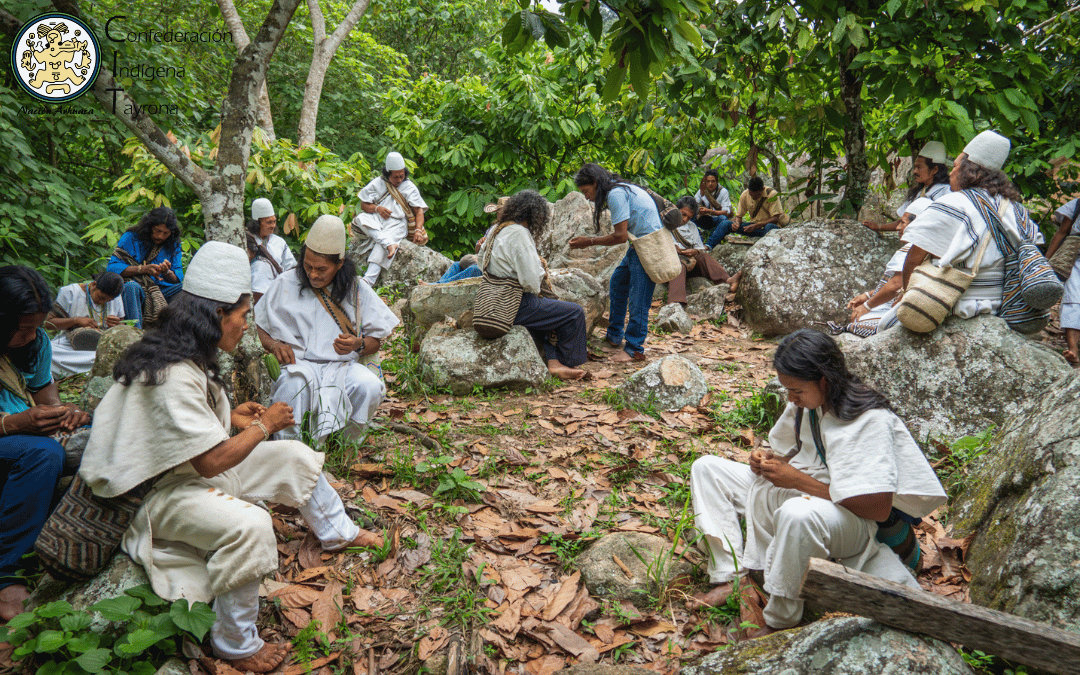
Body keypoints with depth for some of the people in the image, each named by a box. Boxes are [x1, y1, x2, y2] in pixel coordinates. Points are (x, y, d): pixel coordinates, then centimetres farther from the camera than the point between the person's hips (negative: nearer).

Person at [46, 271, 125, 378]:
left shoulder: (116, 299, 11)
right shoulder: (70, 292, 1)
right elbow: (48, 322, -1)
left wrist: (117, 326, -5)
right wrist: (76, 320, -14)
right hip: (68, 346, -1)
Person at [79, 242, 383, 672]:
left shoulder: (186, 355, 1)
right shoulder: (173, 377, -32)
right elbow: (211, 461, -30)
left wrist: (231, 416, 5)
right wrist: (264, 426, -16)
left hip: (203, 466, 11)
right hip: (165, 489, -11)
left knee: (295, 455, 11)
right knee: (249, 525, -36)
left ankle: (336, 532, 35)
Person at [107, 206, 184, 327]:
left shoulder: (173, 246, 14)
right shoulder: (131, 238, 4)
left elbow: (178, 279, 9)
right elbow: (112, 267, -5)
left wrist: (167, 272, -14)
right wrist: (142, 269, -16)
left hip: (163, 291, 3)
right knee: (131, 286, -38)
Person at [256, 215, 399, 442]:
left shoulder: (357, 290, 10)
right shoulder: (284, 285, 9)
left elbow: (376, 340, 10)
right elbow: (257, 327, 13)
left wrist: (357, 344, -13)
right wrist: (273, 345, -9)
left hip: (343, 366, 2)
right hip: (299, 365, -1)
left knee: (371, 387, -31)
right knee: (295, 384, -38)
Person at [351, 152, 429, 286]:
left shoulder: (409, 187, 13)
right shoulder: (378, 183, 15)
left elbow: (419, 210, 5)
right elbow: (363, 205, 14)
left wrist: (418, 230, -14)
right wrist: (377, 208, -9)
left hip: (397, 223, -3)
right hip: (376, 220, 3)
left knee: (381, 246, -31)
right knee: (361, 218, -32)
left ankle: (368, 280, -46)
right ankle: (389, 244, -48)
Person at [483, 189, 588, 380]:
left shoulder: (496, 230, 9)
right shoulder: (519, 234, -19)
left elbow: (481, 260, 23)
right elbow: (531, 281, -25)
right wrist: (542, 271, 0)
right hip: (515, 306, -10)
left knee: (549, 309, 30)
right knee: (575, 313, 0)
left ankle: (554, 362, 18)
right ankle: (568, 362, 18)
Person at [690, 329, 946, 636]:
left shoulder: (871, 421, -21)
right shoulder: (804, 404, 2)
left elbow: (879, 509, -26)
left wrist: (798, 480, -23)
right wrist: (768, 459, -5)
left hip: (851, 521, -9)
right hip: (793, 495, 9)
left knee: (798, 513, -44)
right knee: (707, 468, 1)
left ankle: (780, 621, -24)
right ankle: (730, 576, -10)